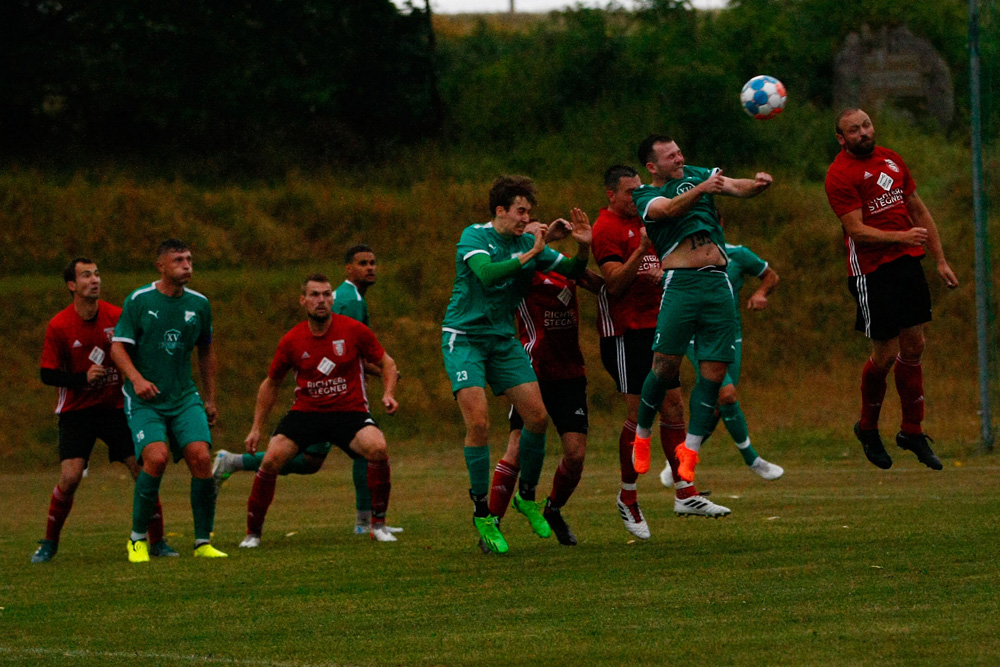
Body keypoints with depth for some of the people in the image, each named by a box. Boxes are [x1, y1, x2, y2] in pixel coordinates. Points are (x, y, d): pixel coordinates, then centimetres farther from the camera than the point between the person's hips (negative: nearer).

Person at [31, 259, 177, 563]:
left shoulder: (117, 317, -4)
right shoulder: (59, 326, -9)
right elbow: (48, 375, -6)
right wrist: (83, 378, -19)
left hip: (115, 407, 2)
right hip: (76, 410, -2)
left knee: (143, 469, -9)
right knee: (70, 477, -15)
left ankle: (157, 541, 4)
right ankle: (49, 543, 5)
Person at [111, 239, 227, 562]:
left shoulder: (199, 304, 6)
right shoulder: (139, 301, -5)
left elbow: (206, 350, 19)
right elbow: (118, 347, -5)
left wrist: (210, 399, 20)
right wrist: (137, 378, -23)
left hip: (184, 397, 3)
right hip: (144, 400, -3)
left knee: (201, 457, -15)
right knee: (156, 457, -24)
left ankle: (203, 542, -2)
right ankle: (138, 538, -7)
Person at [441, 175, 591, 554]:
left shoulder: (529, 242, 4)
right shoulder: (475, 237, -11)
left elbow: (572, 272, 9)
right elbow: (486, 274, -29)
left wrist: (582, 248, -11)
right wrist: (529, 254, -31)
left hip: (504, 339, 5)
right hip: (464, 337, -5)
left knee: (537, 416, -5)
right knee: (478, 422, -17)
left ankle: (527, 495, 16)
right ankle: (482, 514, -7)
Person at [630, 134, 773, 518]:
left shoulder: (696, 175, 21)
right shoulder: (645, 196, 7)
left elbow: (737, 188, 10)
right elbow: (668, 208, -15)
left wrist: (757, 184, -13)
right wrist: (701, 189, -32)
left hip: (718, 283, 4)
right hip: (680, 281, -4)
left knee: (714, 372, -2)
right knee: (666, 365, -12)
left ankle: (689, 451, 2)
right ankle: (641, 436, 10)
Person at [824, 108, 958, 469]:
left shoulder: (891, 159, 12)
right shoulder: (840, 174, -11)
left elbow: (919, 210, 19)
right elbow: (857, 231, -18)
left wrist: (940, 260, 17)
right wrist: (902, 236, -30)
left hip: (908, 262, 7)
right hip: (872, 270, -7)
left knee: (914, 346, 8)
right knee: (885, 354, -3)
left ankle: (912, 431, 19)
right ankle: (868, 428, 19)